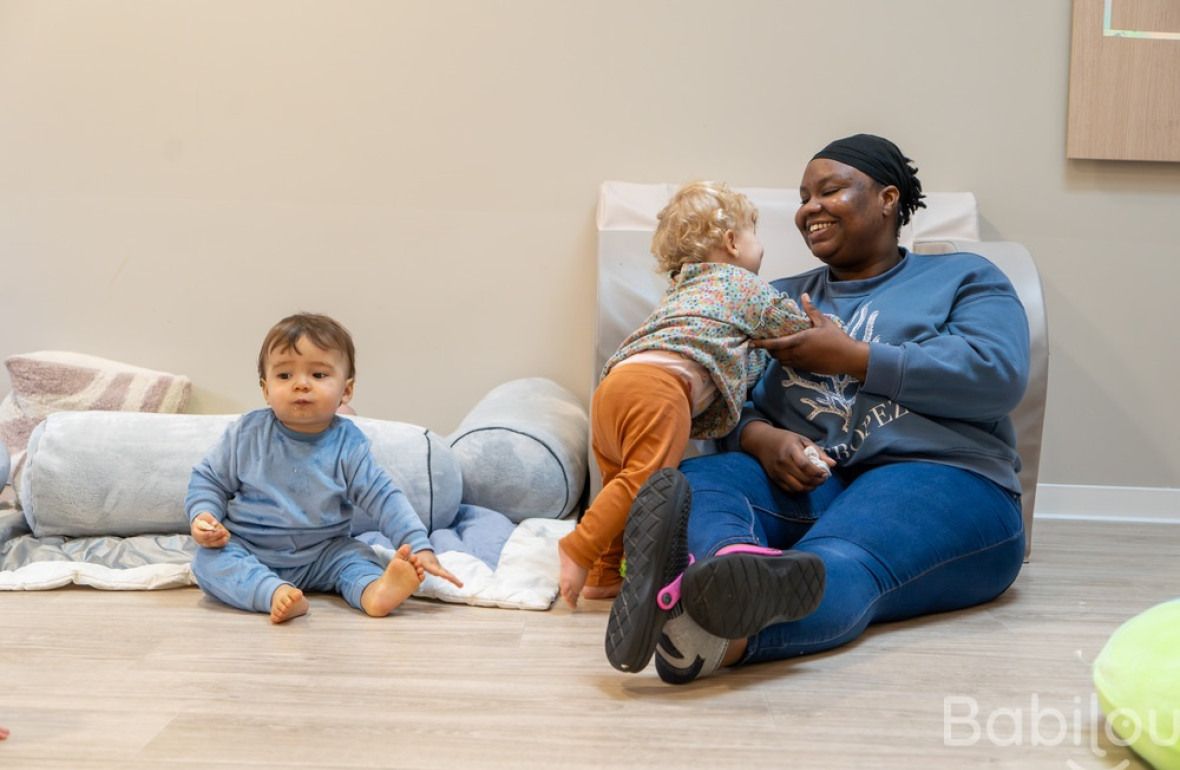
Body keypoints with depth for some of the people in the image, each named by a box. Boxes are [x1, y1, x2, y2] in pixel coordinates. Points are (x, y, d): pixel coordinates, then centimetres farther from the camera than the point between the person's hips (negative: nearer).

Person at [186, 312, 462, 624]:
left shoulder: (348, 444, -8)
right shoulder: (247, 434, -8)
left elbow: (384, 497, -9)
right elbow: (208, 479, 5)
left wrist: (419, 547, -20)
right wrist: (203, 516, -16)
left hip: (319, 556, 1)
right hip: (246, 551, -1)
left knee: (354, 555, -19)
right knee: (209, 561, -26)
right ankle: (274, 593, -47)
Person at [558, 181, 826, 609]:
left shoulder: (682, 291, 40)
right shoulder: (743, 284, 19)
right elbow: (799, 328, 24)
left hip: (613, 381, 9)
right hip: (659, 386, -9)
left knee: (622, 486, 16)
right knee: (644, 479, -16)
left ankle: (606, 574, 17)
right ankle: (579, 550, -26)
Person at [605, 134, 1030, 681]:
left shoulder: (963, 278, 17)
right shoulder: (779, 300, 29)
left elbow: (999, 376, -3)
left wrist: (850, 357, -3)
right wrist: (760, 439, -11)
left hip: (937, 477, -3)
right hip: (799, 484, 4)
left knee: (837, 562, -38)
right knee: (689, 488, -30)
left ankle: (726, 635, -71)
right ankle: (735, 566, -65)